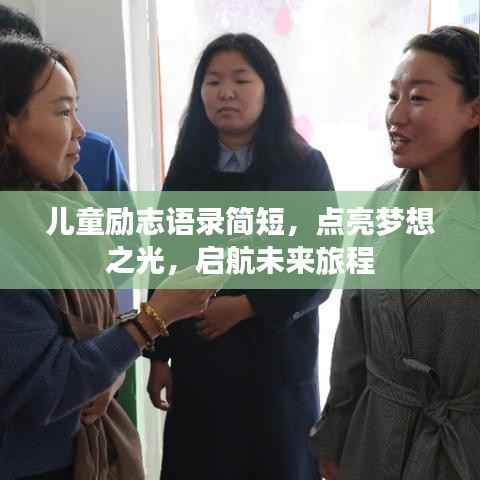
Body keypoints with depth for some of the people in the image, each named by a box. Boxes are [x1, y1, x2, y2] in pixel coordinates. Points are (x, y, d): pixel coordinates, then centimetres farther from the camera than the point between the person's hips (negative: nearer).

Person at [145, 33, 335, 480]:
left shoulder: (305, 166, -4)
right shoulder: (187, 168, 3)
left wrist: (246, 306, -14)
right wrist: (159, 356, 2)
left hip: (277, 357, -2)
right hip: (198, 358, 2)